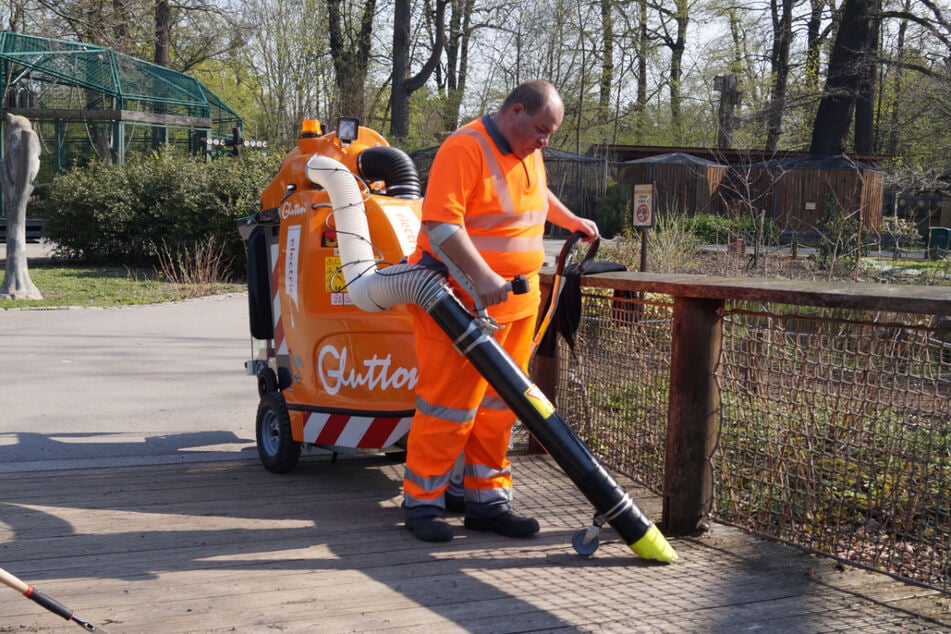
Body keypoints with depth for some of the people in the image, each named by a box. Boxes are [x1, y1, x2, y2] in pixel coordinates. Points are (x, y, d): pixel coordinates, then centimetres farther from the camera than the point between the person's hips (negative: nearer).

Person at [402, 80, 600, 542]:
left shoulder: (528, 153, 14)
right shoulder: (466, 148, -16)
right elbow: (440, 222, -25)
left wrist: (573, 222, 46)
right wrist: (482, 276, -31)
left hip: (516, 302, 9)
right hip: (462, 303, -8)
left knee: (499, 405, 10)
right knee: (449, 404, -4)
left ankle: (486, 500, 19)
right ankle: (422, 501, 7)